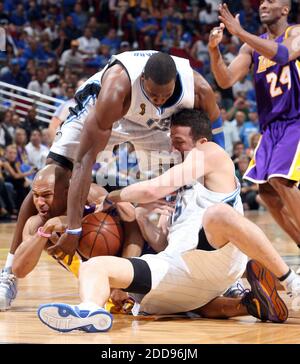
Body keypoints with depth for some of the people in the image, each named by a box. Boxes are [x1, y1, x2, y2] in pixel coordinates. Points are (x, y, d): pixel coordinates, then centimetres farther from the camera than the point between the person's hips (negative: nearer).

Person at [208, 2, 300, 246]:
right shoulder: (252, 46, 11)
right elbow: (226, 81, 1)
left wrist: (240, 32, -31)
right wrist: (214, 51, -17)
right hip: (271, 125, 7)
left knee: (280, 180, -22)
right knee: (267, 191, -1)